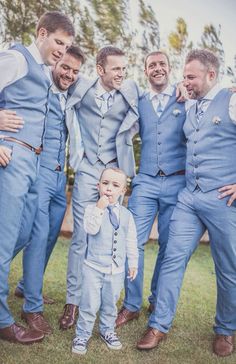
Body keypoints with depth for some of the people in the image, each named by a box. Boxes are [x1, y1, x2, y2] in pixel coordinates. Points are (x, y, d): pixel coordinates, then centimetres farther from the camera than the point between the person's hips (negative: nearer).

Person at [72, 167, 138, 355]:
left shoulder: (126, 214, 4)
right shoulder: (92, 208, -5)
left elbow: (131, 241, 9)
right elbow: (91, 229, -23)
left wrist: (133, 263, 9)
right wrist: (99, 209, -28)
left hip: (117, 270, 3)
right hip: (94, 267, -3)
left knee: (110, 304, 15)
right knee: (89, 304, 1)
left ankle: (107, 331, 36)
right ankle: (82, 335, 18)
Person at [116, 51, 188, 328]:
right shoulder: (138, 103, 13)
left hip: (176, 181, -1)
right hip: (145, 181, 1)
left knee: (168, 246, 6)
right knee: (133, 241, -5)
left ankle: (158, 303, 23)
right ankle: (132, 305, 9)